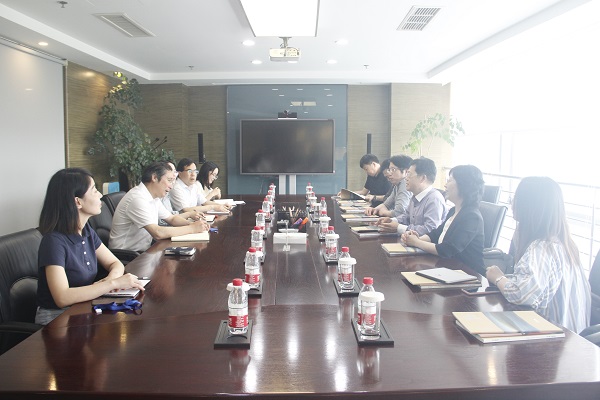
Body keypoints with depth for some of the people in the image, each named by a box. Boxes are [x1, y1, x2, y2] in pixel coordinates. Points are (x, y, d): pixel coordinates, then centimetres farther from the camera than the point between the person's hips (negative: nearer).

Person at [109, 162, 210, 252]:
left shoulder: (154, 197, 7)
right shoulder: (137, 199, -22)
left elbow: (172, 218, 16)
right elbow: (158, 233, -29)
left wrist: (192, 223, -4)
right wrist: (192, 228, -22)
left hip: (143, 250, 8)